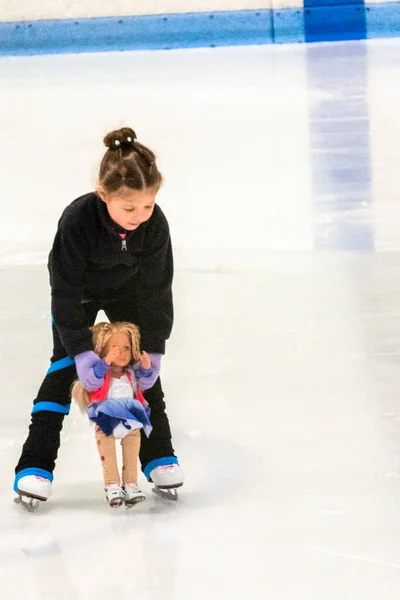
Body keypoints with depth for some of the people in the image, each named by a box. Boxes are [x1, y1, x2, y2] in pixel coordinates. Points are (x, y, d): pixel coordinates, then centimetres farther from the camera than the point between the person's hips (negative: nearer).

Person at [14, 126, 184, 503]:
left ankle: (159, 456, 13)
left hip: (128, 292, 2)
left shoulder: (155, 224, -33)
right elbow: (65, 291, -32)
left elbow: (156, 288, -22)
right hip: (78, 294, -2)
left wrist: (152, 346, -23)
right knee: (63, 368, -8)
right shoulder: (77, 220, -40)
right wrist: (82, 349, -34)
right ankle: (35, 466, -7)